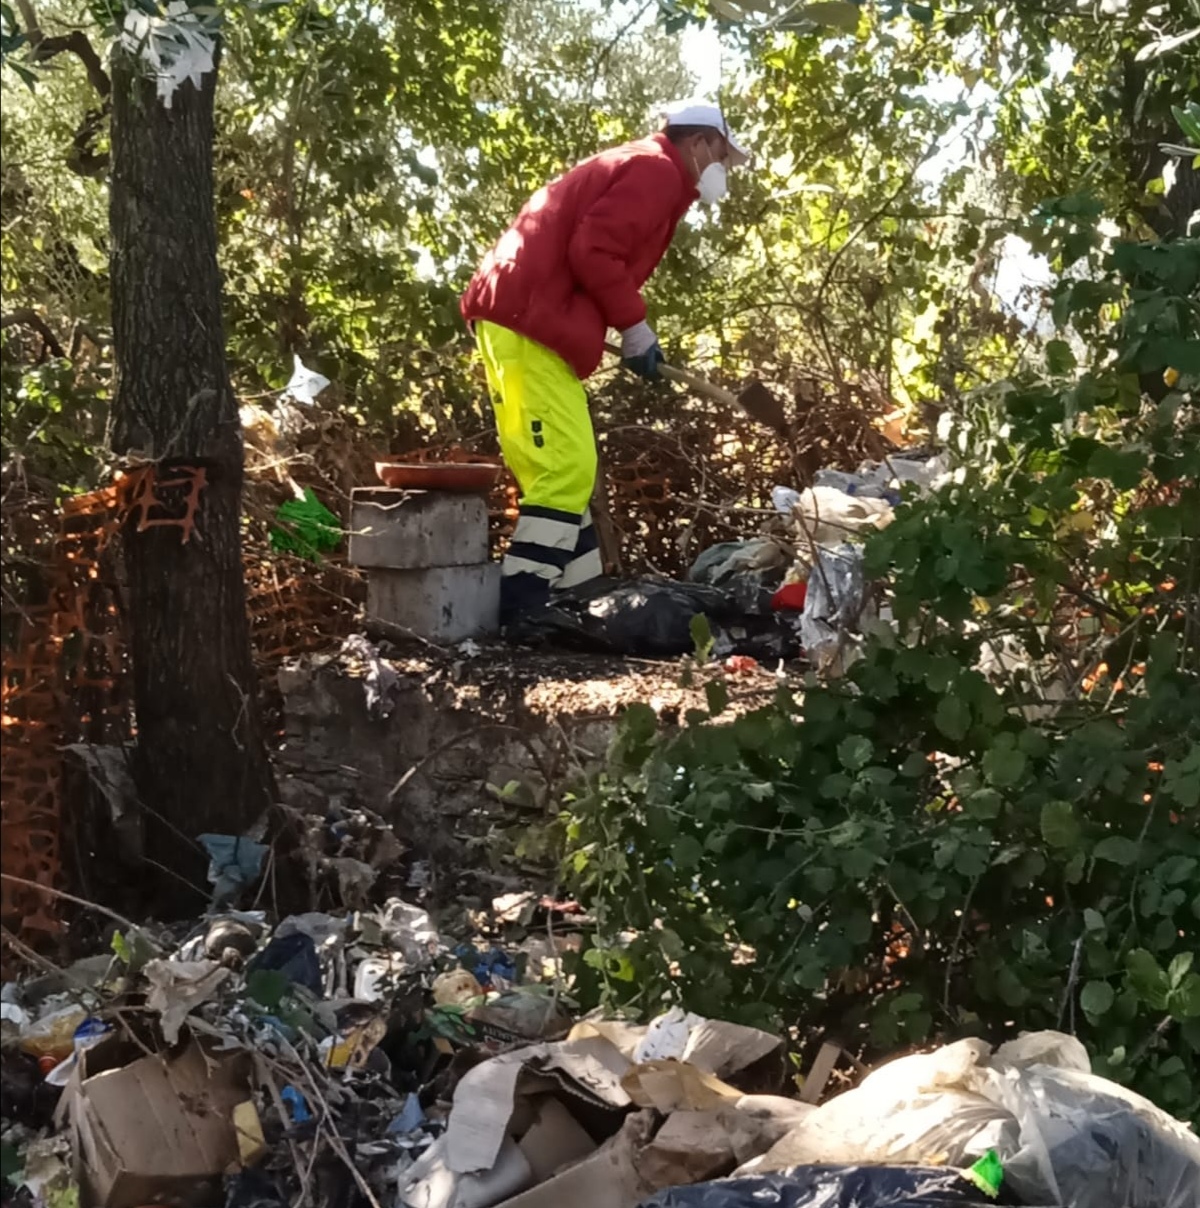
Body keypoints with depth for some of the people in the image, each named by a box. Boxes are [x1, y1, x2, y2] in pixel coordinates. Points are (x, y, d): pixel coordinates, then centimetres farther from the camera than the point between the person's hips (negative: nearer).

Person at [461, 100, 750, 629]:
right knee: (567, 468, -12)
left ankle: (579, 598, 19)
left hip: (519, 317, 11)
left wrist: (630, 334, 15)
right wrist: (635, 325, -9)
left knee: (562, 469, 13)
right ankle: (517, 608, -13)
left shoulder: (635, 169, 27)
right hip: (529, 322, -11)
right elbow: (592, 252, -18)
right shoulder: (657, 171, -6)